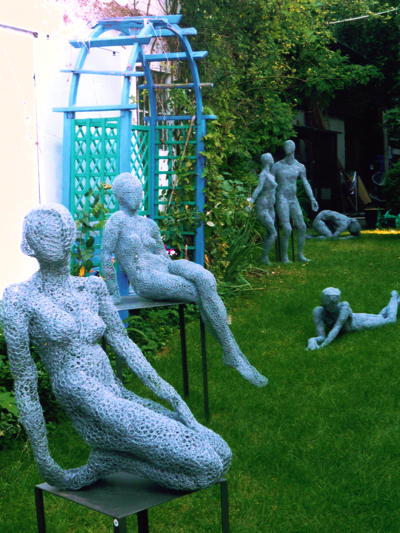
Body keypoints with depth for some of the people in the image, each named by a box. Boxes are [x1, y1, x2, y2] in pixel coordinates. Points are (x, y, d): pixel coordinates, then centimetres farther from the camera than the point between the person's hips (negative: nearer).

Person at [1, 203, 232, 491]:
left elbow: (121, 341, 11)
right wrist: (42, 456, -3)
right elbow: (25, 383, -5)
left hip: (122, 398, 7)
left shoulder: (92, 287, 12)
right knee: (207, 466, -14)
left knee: (221, 454, 2)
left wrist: (164, 389, 0)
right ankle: (110, 460, 1)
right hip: (96, 412, -7)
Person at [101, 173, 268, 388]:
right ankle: (233, 354, -15)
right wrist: (114, 293, -5)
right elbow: (106, 256, -5)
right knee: (205, 296, -24)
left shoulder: (149, 224, 20)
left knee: (206, 279, -29)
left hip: (166, 267, 5)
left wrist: (179, 272, 14)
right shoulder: (117, 220, -2)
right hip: (145, 280, -5)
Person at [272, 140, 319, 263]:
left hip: (293, 200, 5)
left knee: (302, 227, 4)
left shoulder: (299, 166, 7)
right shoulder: (277, 166, -2)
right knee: (287, 229, -15)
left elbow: (305, 183, 9)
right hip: (281, 199, -5)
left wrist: (312, 199, 2)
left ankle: (300, 255, 17)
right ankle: (284, 257, -3)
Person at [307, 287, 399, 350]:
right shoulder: (318, 312, -38)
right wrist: (312, 340, -61)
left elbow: (337, 327, -53)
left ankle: (394, 297, 54)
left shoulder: (344, 306, -46)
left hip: (359, 321, -3)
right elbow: (322, 337, -38)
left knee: (391, 320, 26)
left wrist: (323, 345, -63)